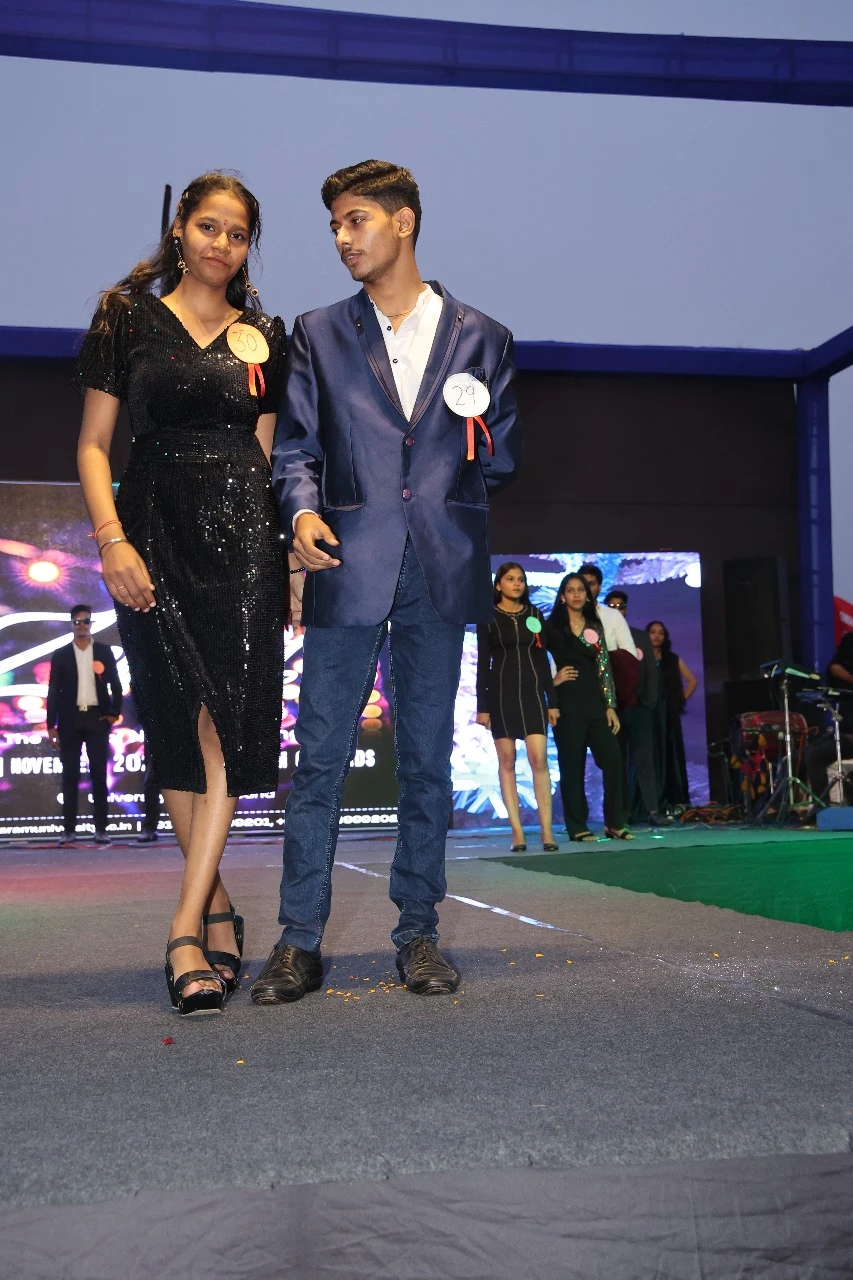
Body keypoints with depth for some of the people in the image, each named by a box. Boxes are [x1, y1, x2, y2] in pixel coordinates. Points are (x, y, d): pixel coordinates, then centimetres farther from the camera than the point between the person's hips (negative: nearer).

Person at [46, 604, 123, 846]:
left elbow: (115, 684, 8)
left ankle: (101, 828, 3)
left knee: (99, 774, 0)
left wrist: (114, 712, -5)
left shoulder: (104, 651, 7)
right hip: (70, 720, 0)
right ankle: (70, 829, 4)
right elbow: (53, 691, 4)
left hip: (97, 718, 0)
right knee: (70, 775, 1)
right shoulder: (61, 654, 6)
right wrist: (51, 725, -1)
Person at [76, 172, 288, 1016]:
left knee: (227, 721, -11)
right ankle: (218, 906, 14)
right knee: (179, 724, 0)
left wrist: (289, 549, 5)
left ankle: (186, 930, -10)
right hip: (155, 529, -1)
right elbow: (93, 444, 5)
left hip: (242, 533, 1)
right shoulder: (129, 317, 9)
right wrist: (111, 538, -9)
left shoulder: (262, 336, 15)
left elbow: (268, 451, 15)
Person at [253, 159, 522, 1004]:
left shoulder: (480, 339, 12)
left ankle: (418, 935, 15)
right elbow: (295, 445, 7)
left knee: (427, 760, 6)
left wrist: (456, 510, -1)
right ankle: (299, 942, 7)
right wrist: (303, 509, -11)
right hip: (348, 565, 0)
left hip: (441, 573, 0)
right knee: (319, 758, -1)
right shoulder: (319, 334, 13)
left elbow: (503, 460, 14)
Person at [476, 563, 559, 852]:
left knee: (539, 758, -9)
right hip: (501, 693, -2)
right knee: (507, 761, -1)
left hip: (532, 691, 2)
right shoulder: (488, 618, 3)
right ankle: (517, 832, 1)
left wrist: (552, 700, 5)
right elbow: (483, 663, 1)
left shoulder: (534, 614, 10)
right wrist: (482, 706, -4)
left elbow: (543, 659, 10)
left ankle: (547, 830, -8)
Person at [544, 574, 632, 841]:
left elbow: (605, 667, 10)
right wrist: (552, 680, -9)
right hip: (567, 702, -4)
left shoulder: (595, 626, 13)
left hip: (595, 700, 4)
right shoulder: (552, 626, 2)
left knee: (612, 760, -4)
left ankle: (614, 822, 5)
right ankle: (577, 826, 5)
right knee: (572, 765, -2)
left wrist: (610, 706, 5)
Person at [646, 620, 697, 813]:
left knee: (672, 758, 1)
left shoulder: (674, 660, 14)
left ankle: (675, 805, 3)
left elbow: (692, 681, 18)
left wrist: (681, 700, 8)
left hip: (669, 716, 3)